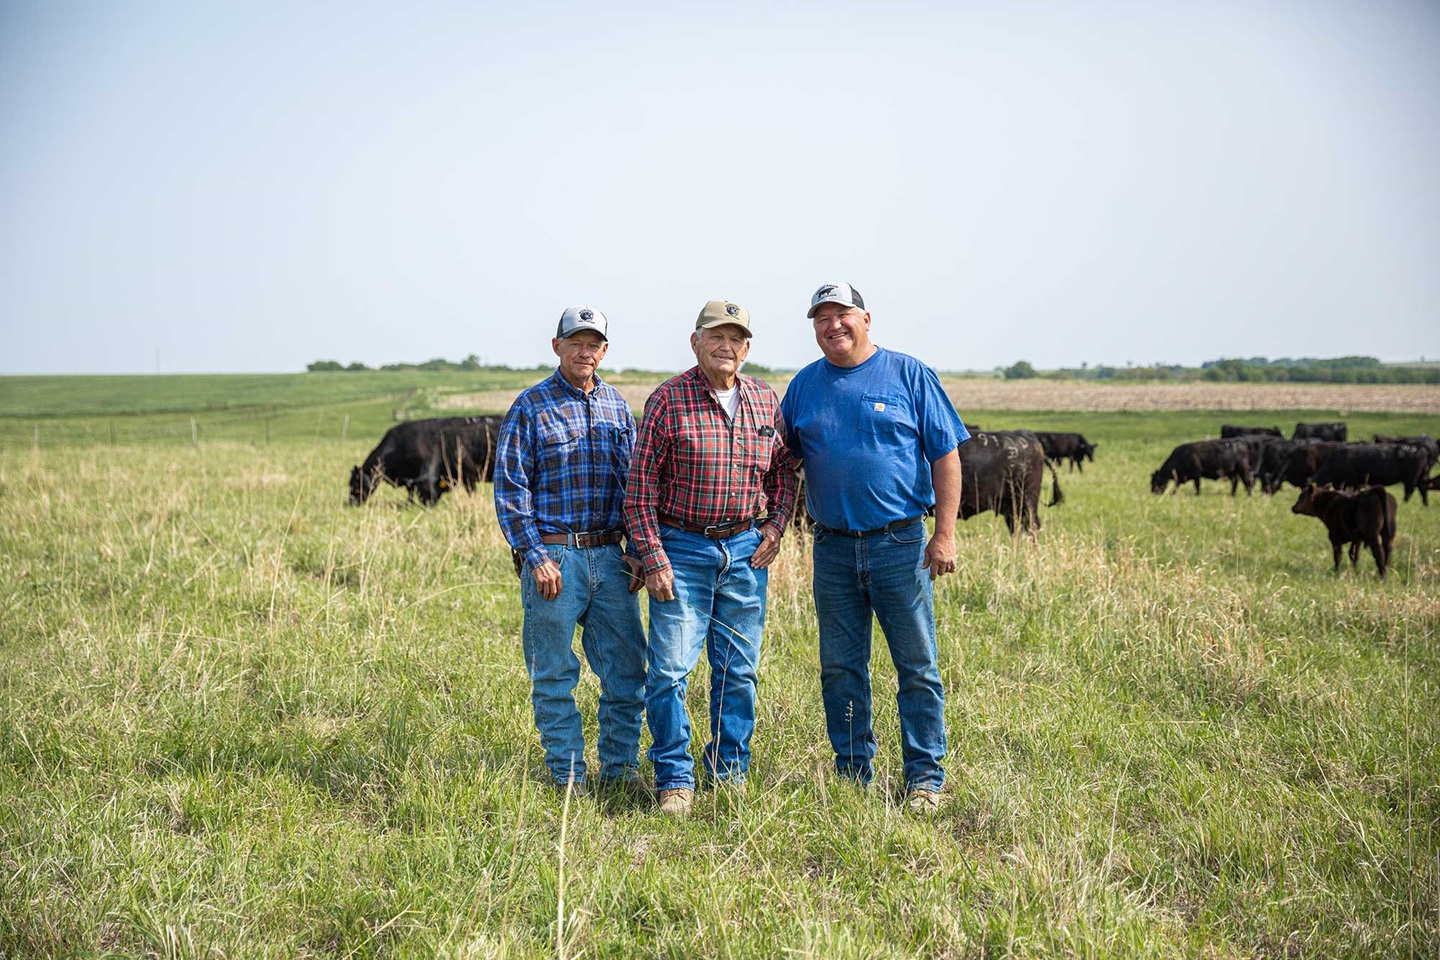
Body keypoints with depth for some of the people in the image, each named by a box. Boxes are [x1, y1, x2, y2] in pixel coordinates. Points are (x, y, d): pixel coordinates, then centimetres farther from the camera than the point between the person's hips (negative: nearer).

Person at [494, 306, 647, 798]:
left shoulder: (617, 406, 12)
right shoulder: (530, 407, -2)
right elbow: (510, 488, -5)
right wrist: (535, 557, -11)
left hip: (610, 557, 4)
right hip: (554, 556, -4)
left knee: (627, 667, 5)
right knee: (554, 674, 2)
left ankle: (620, 767, 17)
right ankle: (567, 775, 13)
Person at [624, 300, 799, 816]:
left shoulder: (765, 399, 6)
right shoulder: (668, 399, -7)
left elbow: (784, 468, 18)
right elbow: (641, 486, -7)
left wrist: (776, 526, 3)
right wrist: (653, 560, -11)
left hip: (747, 550, 4)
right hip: (682, 548, -4)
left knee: (738, 671, 10)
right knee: (671, 668, -5)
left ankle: (730, 773, 24)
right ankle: (674, 781, 8)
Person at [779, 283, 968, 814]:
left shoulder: (909, 375, 1)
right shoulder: (805, 385, 10)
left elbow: (946, 456, -1)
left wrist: (945, 534, -8)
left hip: (900, 544, -3)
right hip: (832, 547, 3)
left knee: (917, 665, 0)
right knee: (841, 668, 9)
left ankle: (925, 778, 9)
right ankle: (852, 775, 20)